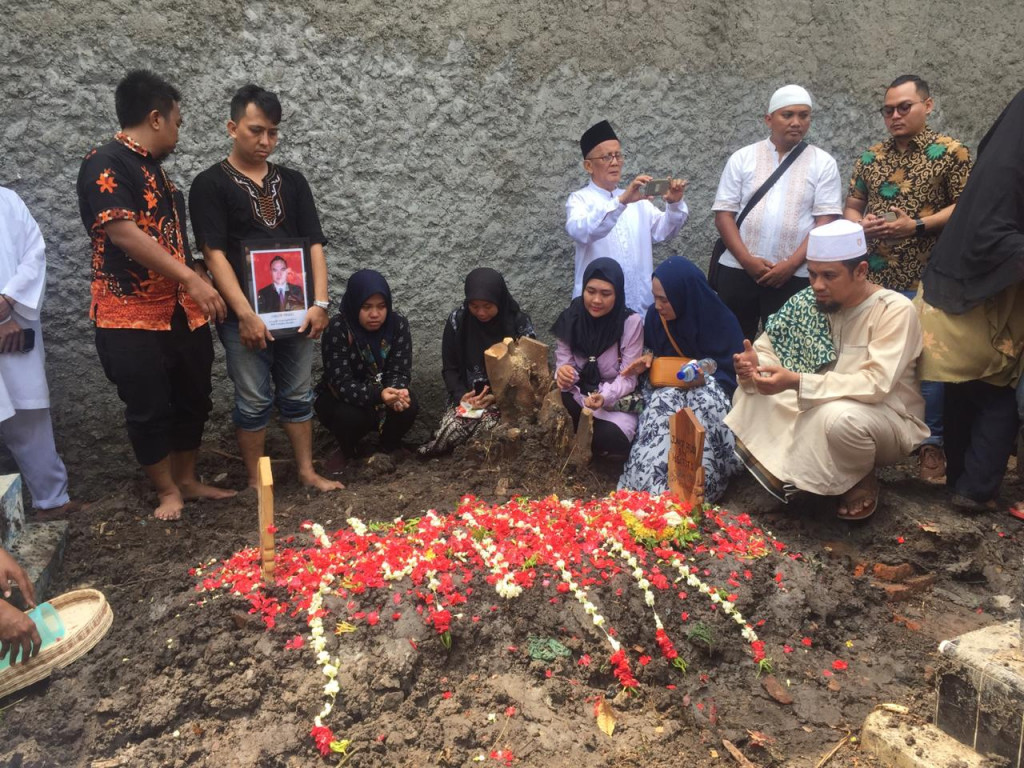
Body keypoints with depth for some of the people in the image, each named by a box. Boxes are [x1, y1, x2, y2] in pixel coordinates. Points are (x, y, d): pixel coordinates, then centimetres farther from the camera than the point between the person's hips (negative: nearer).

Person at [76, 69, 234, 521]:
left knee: (193, 400, 13)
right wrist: (193, 280, -25)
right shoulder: (105, 164, -12)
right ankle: (167, 492, 18)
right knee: (149, 410, 3)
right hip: (132, 316, -8)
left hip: (181, 310, 8)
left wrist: (198, 282, 17)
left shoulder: (153, 169, 16)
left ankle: (187, 480, 28)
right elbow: (124, 233, -23)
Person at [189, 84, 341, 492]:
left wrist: (319, 302, -6)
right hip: (244, 315, -4)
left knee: (298, 395, 12)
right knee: (254, 402, 4)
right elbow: (215, 254, -10)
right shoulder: (210, 184, -3)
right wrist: (245, 314, -18)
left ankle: (307, 471, 24)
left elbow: (314, 244, 6)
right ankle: (256, 480, 19)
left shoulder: (292, 181, 10)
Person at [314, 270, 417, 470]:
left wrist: (397, 393, -42)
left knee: (408, 407, -27)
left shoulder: (398, 324, -15)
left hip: (383, 393, 3)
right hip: (340, 398, -2)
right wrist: (378, 395, -48)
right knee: (349, 416, -34)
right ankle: (346, 451, 3)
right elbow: (341, 383, -30)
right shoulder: (337, 329, -25)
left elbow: (399, 372, -17)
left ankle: (389, 447, 7)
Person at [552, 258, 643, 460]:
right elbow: (563, 362, -3)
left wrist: (604, 397, -34)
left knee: (611, 439, -31)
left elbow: (627, 378, -13)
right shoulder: (570, 318, -7)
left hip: (616, 399, -2)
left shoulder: (631, 322, -15)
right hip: (577, 394, 2)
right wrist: (563, 374, -30)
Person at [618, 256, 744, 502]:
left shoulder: (721, 320, -13)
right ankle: (651, 488, -37)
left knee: (705, 407, -39)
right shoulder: (656, 316, -4)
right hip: (666, 386, 2)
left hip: (709, 387, -2)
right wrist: (647, 358, -7)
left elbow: (732, 373, -10)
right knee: (663, 407, -35)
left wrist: (705, 377, -26)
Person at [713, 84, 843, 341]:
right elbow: (724, 214, 1)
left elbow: (826, 221, -2)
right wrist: (747, 260, -11)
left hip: (794, 276, -1)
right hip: (738, 270, 1)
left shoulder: (823, 163, 4)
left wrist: (790, 264, -13)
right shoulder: (742, 158, 6)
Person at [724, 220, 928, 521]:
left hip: (888, 418, -5)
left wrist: (796, 382, -41)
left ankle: (862, 480, -5)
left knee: (838, 416, -38)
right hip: (817, 410, 5)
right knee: (749, 394, -14)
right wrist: (755, 365, -27)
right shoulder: (808, 302, -5)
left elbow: (875, 384, -31)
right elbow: (767, 347, -1)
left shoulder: (895, 310, -21)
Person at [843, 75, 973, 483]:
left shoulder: (950, 152, 0)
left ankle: (931, 441, 14)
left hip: (926, 280, -4)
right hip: (873, 278, 4)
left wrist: (916, 226, -16)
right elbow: (852, 204, 16)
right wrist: (860, 223, -6)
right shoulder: (870, 157, 12)